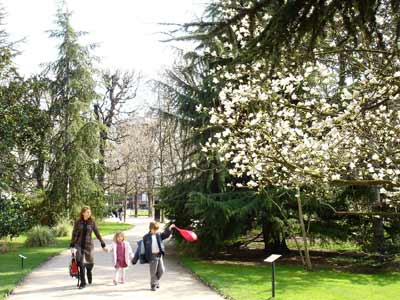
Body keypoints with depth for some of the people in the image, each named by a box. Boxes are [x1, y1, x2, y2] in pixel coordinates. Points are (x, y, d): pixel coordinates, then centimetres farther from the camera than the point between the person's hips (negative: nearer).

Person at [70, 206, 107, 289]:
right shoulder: (78, 222, -1)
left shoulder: (92, 222, 0)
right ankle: (83, 282, 2)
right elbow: (74, 234, -1)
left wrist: (103, 244, 5)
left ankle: (89, 273, 39)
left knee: (89, 262, 5)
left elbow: (97, 234, 5)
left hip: (88, 245, 1)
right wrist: (72, 246, -7)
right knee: (81, 263, -8)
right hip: (79, 245, -1)